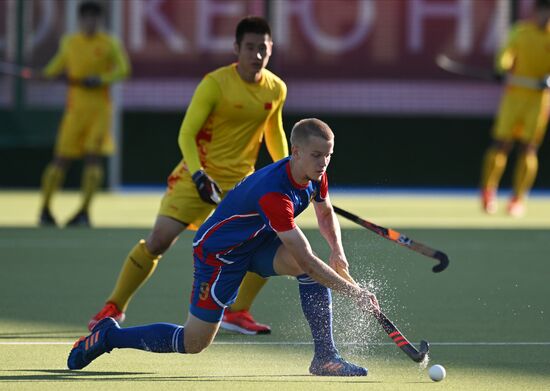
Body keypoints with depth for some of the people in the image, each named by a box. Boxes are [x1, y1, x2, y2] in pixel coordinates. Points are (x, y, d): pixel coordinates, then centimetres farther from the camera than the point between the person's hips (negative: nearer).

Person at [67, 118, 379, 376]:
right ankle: (107, 336, 18)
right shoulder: (274, 193, -38)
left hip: (259, 243, 8)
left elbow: (326, 213, 13)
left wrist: (337, 249, -6)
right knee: (193, 343, -1)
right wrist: (351, 290, -38)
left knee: (315, 269, -21)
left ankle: (325, 356, -12)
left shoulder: (316, 175, -10)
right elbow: (304, 258, -40)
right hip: (220, 252, -8)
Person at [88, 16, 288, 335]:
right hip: (199, 175, -4)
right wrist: (198, 174, -31)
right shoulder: (216, 84, -16)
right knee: (159, 240, -12)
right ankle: (114, 308, 4)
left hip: (241, 180, 4)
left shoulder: (277, 89, 0)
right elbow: (186, 134, -17)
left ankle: (237, 313, 3)